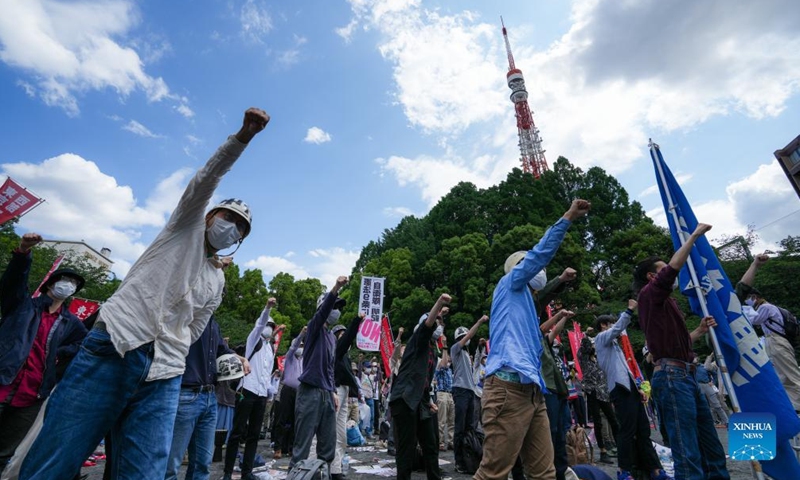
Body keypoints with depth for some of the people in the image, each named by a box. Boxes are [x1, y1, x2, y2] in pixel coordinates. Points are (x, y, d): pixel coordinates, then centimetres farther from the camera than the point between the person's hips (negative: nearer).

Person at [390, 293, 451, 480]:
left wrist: (429, 400, 23)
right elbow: (428, 323, -24)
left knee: (430, 445, 12)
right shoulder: (417, 340, -3)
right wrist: (440, 302, -38)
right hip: (404, 399, -9)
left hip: (420, 402, 9)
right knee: (407, 447, -2)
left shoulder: (432, 352, 21)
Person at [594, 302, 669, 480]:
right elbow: (618, 328, -16)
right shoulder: (601, 338, 2)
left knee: (643, 430, 7)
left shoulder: (613, 344, 28)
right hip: (621, 390, -9)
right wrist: (629, 310, -12)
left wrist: (637, 389, 16)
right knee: (627, 431, -8)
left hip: (629, 389, 9)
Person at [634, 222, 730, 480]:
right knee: (688, 452, -12)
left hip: (685, 376, 10)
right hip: (671, 376, -10)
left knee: (712, 447, 14)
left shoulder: (664, 302, 24)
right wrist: (694, 236, -6)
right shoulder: (650, 294, -3)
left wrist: (700, 330, 22)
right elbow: (674, 267, -18)